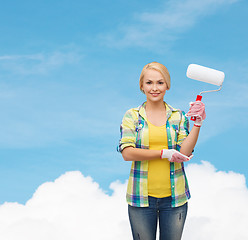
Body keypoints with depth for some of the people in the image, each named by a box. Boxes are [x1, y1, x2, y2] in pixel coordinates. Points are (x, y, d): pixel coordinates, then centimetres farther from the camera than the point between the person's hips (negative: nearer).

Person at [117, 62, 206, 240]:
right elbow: (127, 153, -9)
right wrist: (165, 153, -12)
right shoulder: (132, 116, 2)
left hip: (174, 197, 1)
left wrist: (198, 123, -13)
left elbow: (184, 153, -5)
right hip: (141, 197, -1)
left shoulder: (179, 117, 5)